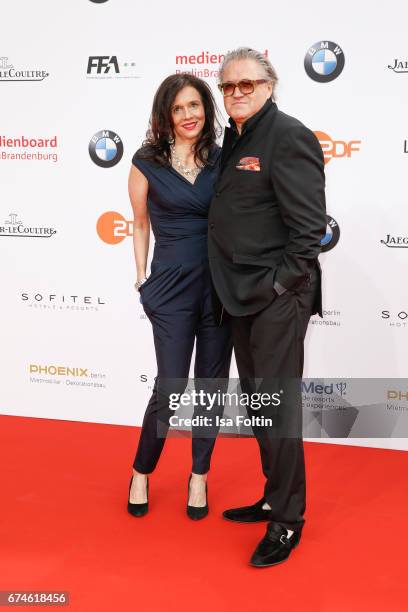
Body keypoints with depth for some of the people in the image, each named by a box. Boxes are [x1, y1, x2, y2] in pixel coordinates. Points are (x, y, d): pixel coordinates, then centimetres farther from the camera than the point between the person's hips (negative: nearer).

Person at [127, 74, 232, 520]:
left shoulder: (222, 160, 4)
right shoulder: (147, 162, 0)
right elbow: (140, 225, 8)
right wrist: (142, 279, 6)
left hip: (222, 283, 3)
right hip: (172, 286, -2)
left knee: (212, 384, 9)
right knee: (171, 388, -2)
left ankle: (199, 477, 26)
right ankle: (141, 473, 23)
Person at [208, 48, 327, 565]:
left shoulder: (288, 136, -12)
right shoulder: (234, 139, 14)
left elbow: (309, 225, -16)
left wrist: (281, 285, -16)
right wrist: (230, 287, 11)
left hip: (277, 298, -9)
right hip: (241, 297, 9)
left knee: (277, 406, -2)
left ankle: (287, 521, 13)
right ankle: (275, 497, 33)